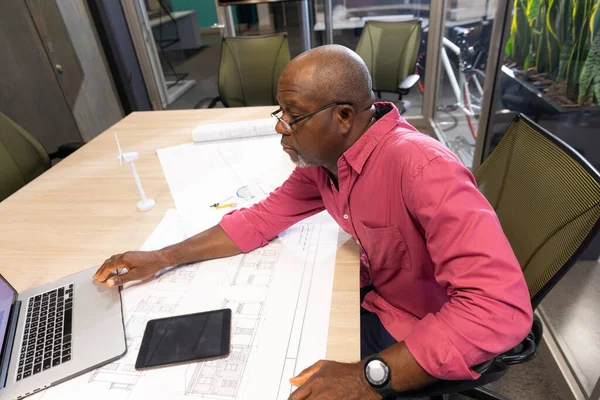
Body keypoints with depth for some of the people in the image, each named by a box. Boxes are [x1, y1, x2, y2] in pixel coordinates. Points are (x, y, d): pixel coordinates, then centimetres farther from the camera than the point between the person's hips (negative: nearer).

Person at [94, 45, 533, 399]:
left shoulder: (421, 168, -34)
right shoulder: (322, 159, -9)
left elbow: (502, 306, -38)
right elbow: (263, 218, -1)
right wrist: (164, 257, -6)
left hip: (432, 343, -6)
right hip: (374, 298, 6)